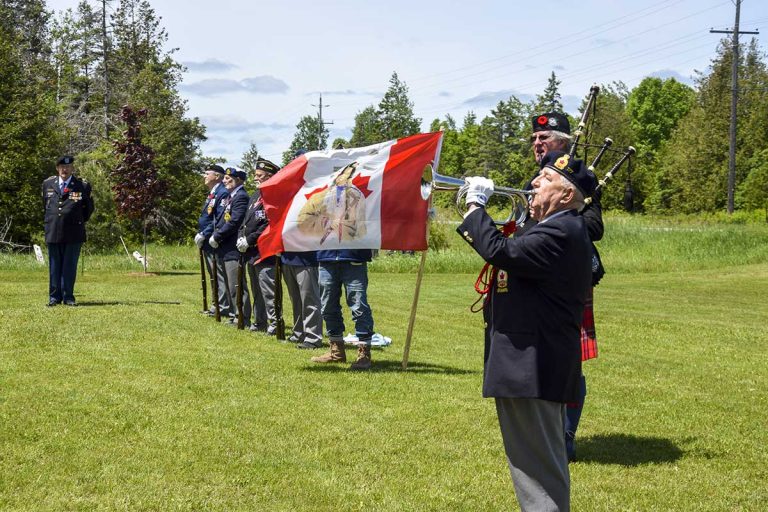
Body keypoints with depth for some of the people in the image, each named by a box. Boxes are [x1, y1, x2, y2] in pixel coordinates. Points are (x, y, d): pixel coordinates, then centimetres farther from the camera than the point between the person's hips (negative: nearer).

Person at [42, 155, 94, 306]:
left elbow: (89, 208, 12)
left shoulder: (83, 186, -1)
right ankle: (54, 297, 12)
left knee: (70, 266, 0)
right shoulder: (48, 184, 7)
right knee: (54, 266, 6)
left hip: (73, 233, -2)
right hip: (53, 232, 2)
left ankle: (68, 297, 7)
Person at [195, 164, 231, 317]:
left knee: (219, 275, -6)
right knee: (213, 275, 14)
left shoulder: (222, 193, -14)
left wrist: (204, 234, -19)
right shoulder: (211, 194, 17)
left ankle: (223, 307, -2)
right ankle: (217, 305, 21)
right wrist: (200, 234, 10)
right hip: (208, 242, 10)